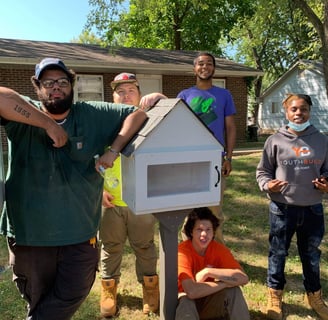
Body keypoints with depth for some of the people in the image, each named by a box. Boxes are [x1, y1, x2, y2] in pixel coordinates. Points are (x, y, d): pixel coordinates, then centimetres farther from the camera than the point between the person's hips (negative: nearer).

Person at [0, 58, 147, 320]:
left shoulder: (93, 115, 1)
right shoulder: (25, 116, -5)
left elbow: (138, 115, 0)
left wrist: (114, 150, -13)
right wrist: (48, 124, -23)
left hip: (80, 235, 1)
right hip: (29, 235, -1)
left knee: (72, 297, 13)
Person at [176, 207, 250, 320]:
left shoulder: (219, 248, -15)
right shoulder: (182, 251, -27)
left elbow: (243, 278, -27)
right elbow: (191, 291, -40)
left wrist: (208, 272, -33)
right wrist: (226, 282, -30)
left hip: (209, 301, 4)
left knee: (233, 290, -25)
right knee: (185, 300, -38)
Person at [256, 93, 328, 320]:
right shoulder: (275, 141, -5)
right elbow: (262, 172, 1)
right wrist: (268, 185, -19)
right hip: (282, 208, -2)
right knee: (278, 253, 12)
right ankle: (275, 295, 33)